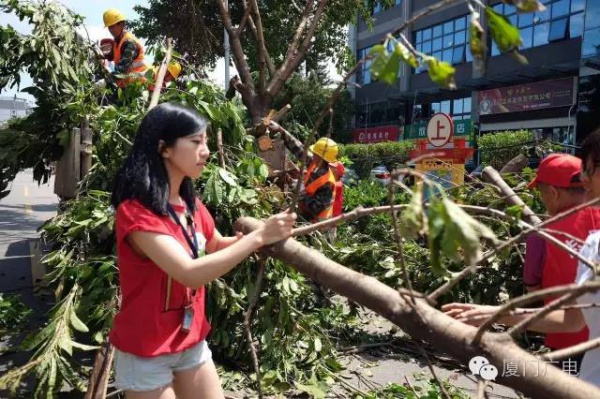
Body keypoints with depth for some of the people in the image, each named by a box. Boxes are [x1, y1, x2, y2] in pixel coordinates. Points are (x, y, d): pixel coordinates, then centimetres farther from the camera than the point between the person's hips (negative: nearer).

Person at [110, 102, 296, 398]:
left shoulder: (191, 205, 0)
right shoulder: (135, 212, -23)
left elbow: (216, 246, 15)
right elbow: (190, 273, -32)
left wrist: (246, 239, -5)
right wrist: (258, 237, -29)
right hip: (146, 352, -6)